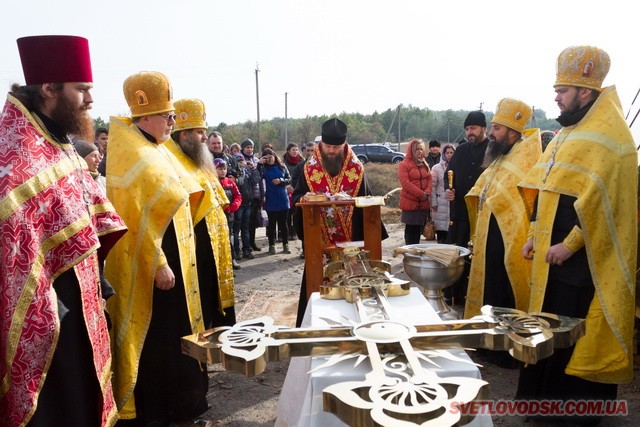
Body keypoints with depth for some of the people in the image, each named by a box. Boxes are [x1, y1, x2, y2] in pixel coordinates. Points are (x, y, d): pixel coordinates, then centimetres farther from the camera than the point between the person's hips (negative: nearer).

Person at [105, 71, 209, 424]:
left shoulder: (155, 149, 11)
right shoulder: (135, 157, -19)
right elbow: (138, 219, -22)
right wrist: (159, 265, -22)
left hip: (171, 255, 10)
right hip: (151, 261, -10)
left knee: (174, 329, 18)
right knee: (155, 335, 2)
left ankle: (177, 396, 34)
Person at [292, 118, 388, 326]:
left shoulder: (356, 168, 0)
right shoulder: (309, 168, -1)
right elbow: (296, 197, 3)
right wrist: (304, 198, -22)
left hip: (350, 238, 1)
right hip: (319, 239, 0)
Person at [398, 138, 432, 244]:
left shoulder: (424, 164, 16)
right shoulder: (404, 165, -7)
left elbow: (429, 179, 11)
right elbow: (405, 182, -16)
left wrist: (427, 192, -9)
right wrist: (420, 194, -19)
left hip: (423, 202, 6)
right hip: (410, 202, -6)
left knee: (419, 227, 10)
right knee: (410, 228, -2)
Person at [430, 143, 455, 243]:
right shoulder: (436, 168, 3)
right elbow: (432, 186, -1)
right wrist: (433, 203, -6)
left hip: (454, 202, 2)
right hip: (441, 203, -2)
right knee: (441, 228, -2)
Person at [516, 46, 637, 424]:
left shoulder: (606, 136, -13)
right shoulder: (570, 133, 15)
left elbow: (600, 200, -21)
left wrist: (569, 244, -20)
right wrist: (536, 235, 11)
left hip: (584, 256, -9)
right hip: (554, 251, 9)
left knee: (581, 331, 1)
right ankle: (549, 394, 29)